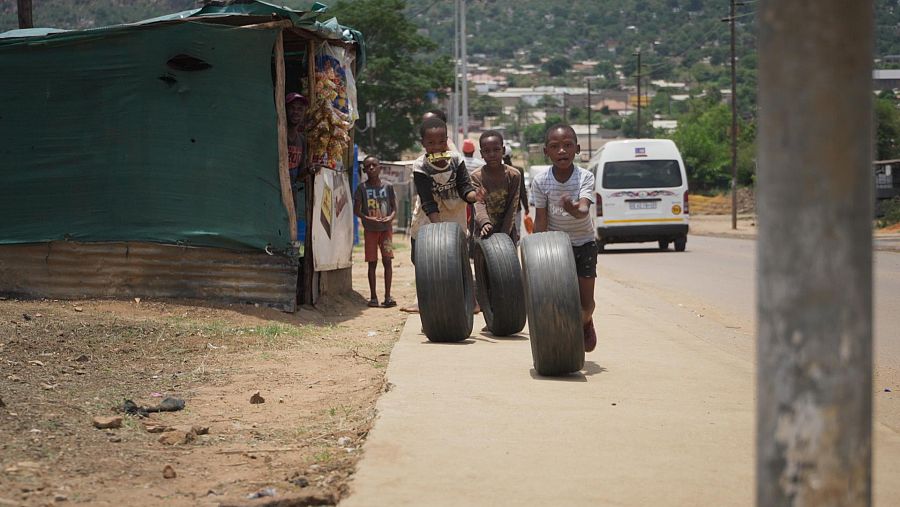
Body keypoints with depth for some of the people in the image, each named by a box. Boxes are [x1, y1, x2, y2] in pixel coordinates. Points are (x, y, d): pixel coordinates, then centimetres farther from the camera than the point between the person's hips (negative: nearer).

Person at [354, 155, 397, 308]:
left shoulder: (388, 186, 4)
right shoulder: (362, 188, 0)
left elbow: (394, 207, 6)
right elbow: (356, 210, -2)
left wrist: (390, 217, -15)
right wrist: (368, 218, -19)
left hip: (386, 228, 0)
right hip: (370, 229, 0)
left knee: (387, 259, -7)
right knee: (372, 262, 2)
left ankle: (387, 296, -6)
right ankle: (373, 296, 8)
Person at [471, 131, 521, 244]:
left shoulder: (514, 175, -6)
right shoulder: (476, 177, -9)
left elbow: (512, 209, -8)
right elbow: (479, 205, -22)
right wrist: (485, 223, -44)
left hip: (507, 231, 1)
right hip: (485, 234, -1)